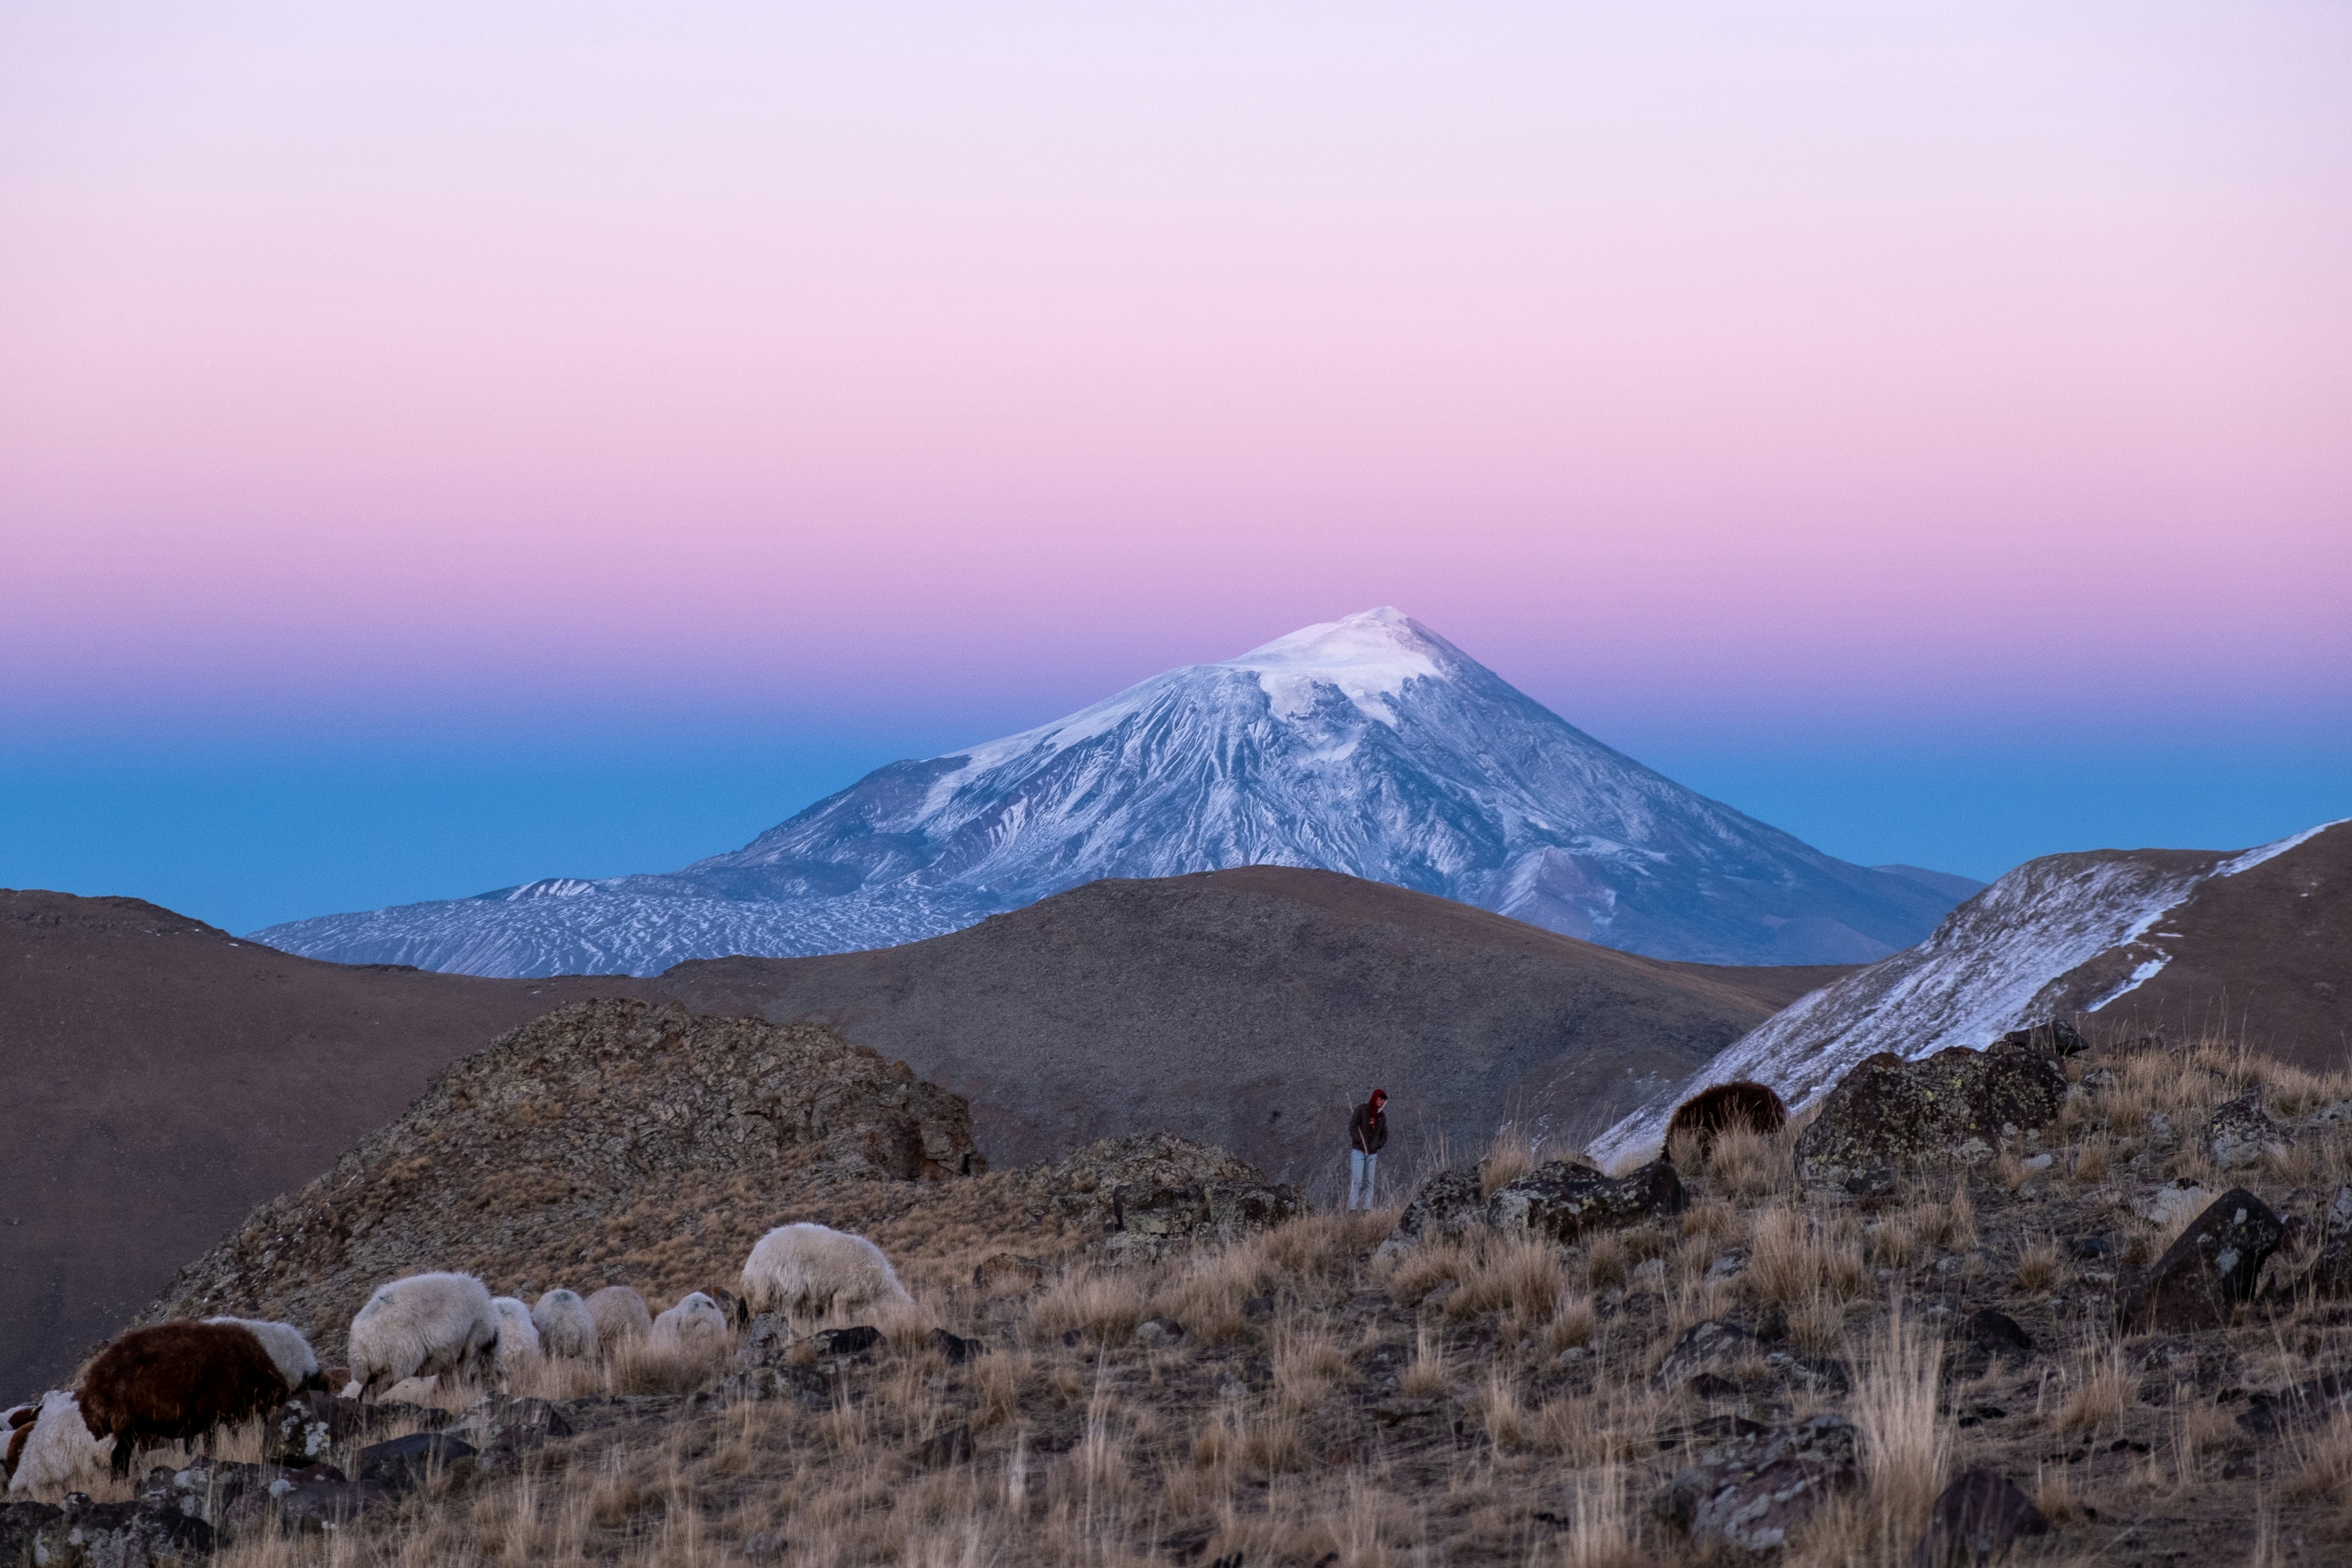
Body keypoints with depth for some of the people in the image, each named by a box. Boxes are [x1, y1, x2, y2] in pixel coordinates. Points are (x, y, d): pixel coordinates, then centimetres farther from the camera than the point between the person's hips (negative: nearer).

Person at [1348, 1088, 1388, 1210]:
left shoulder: (1382, 1115, 9)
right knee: (1357, 1182, -12)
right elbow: (1352, 1127, -7)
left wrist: (1378, 1145, -3)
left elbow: (1384, 1136, 15)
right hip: (1358, 1151, -5)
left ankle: (1367, 1208, 1)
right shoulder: (1362, 1110, -4)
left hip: (1373, 1154, 5)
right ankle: (1352, 1208, -14)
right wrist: (1360, 1142, -18)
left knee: (1369, 1183, 2)